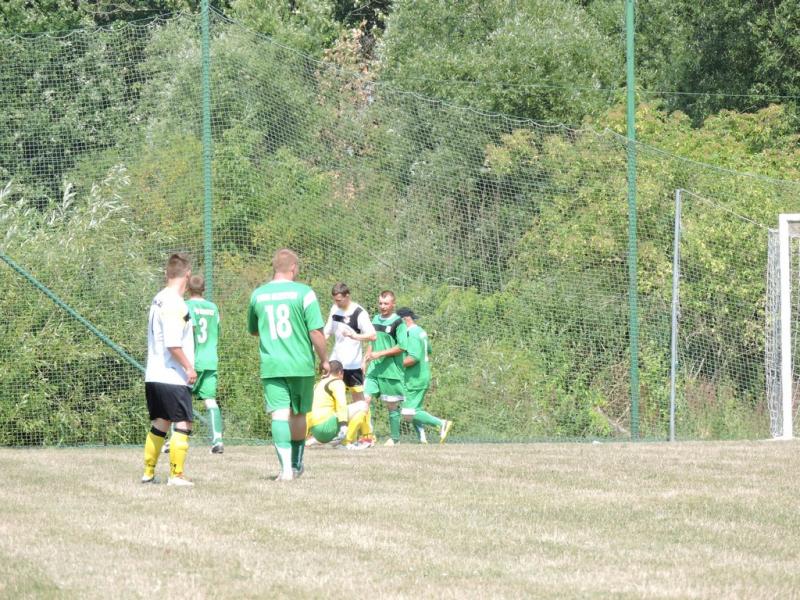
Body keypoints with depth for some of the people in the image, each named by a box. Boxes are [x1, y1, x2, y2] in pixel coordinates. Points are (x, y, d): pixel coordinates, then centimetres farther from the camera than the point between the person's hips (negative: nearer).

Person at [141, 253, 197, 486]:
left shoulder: (158, 300, 12)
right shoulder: (175, 304, -16)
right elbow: (173, 344, -22)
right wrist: (189, 368, -14)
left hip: (154, 375, 9)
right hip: (174, 377, -9)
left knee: (159, 424, 15)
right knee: (183, 424, -4)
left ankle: (148, 472, 18)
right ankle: (176, 475, -7)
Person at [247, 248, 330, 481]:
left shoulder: (258, 295, 5)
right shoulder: (304, 293, -6)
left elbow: (253, 330, 21)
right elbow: (316, 332, -8)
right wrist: (324, 360, 4)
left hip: (271, 366, 1)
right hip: (301, 365, -1)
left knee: (279, 415, -5)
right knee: (298, 415, 15)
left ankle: (286, 468, -18)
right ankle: (296, 465, 28)